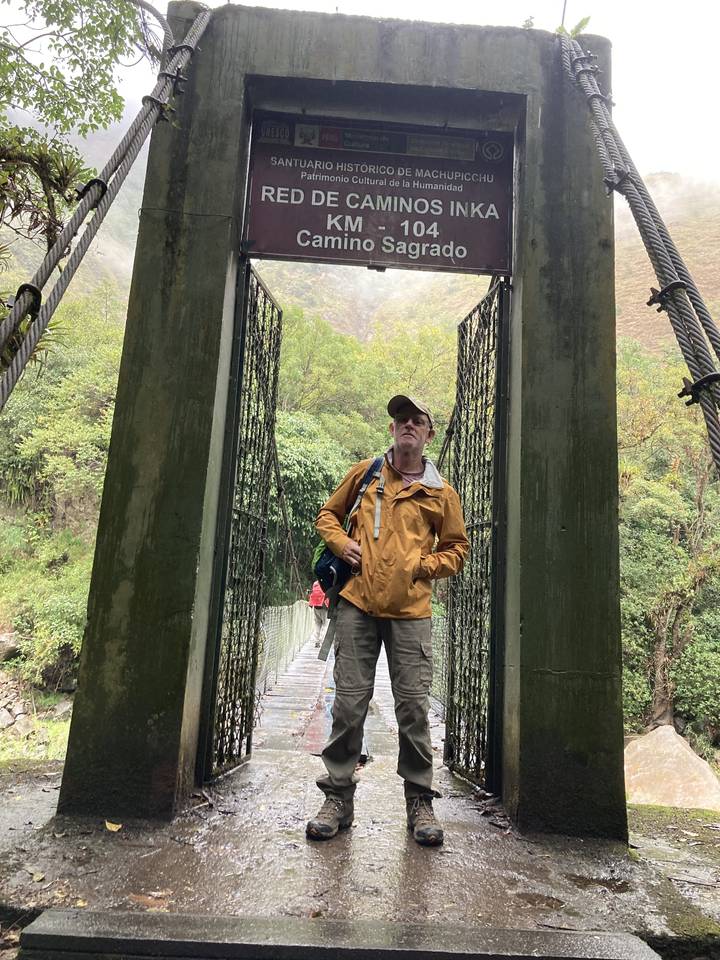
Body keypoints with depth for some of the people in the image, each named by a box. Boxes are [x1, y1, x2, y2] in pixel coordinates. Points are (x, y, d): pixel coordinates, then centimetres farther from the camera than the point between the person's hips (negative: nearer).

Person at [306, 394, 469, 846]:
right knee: (348, 703, 3)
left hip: (410, 611, 0)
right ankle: (338, 798, 17)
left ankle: (420, 801, 18)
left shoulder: (441, 492, 9)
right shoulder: (365, 473, 11)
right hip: (358, 605, 1)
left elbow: (457, 549, 14)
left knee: (414, 706, 2)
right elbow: (328, 514, 21)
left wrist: (423, 565, -3)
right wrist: (342, 542, 0)